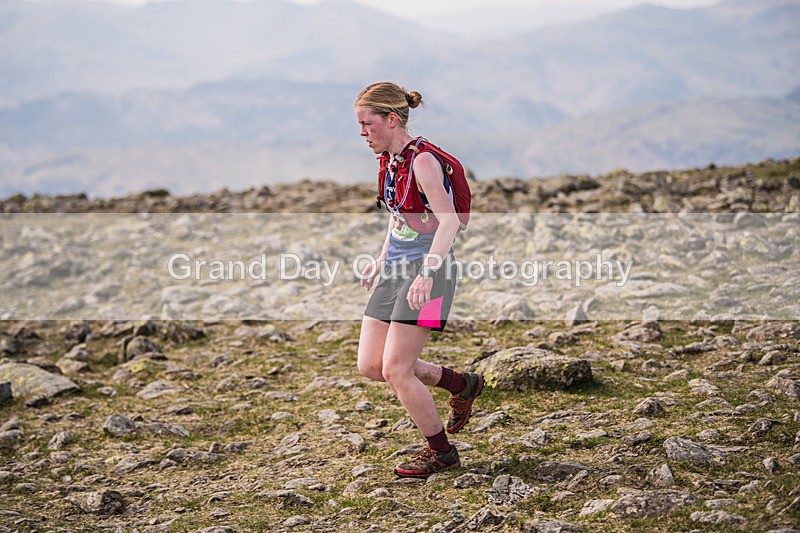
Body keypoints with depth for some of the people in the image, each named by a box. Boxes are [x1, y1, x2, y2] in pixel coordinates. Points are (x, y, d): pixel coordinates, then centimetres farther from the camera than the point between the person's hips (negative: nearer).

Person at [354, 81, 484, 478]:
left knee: (396, 370, -7)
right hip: (397, 269, 9)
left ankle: (441, 452, 13)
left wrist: (427, 274, -31)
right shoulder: (389, 160, 10)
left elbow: (449, 220, -24)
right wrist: (381, 260, 21)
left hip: (428, 271, -9)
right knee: (370, 366, 7)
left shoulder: (423, 161, -16)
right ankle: (460, 383, 26)